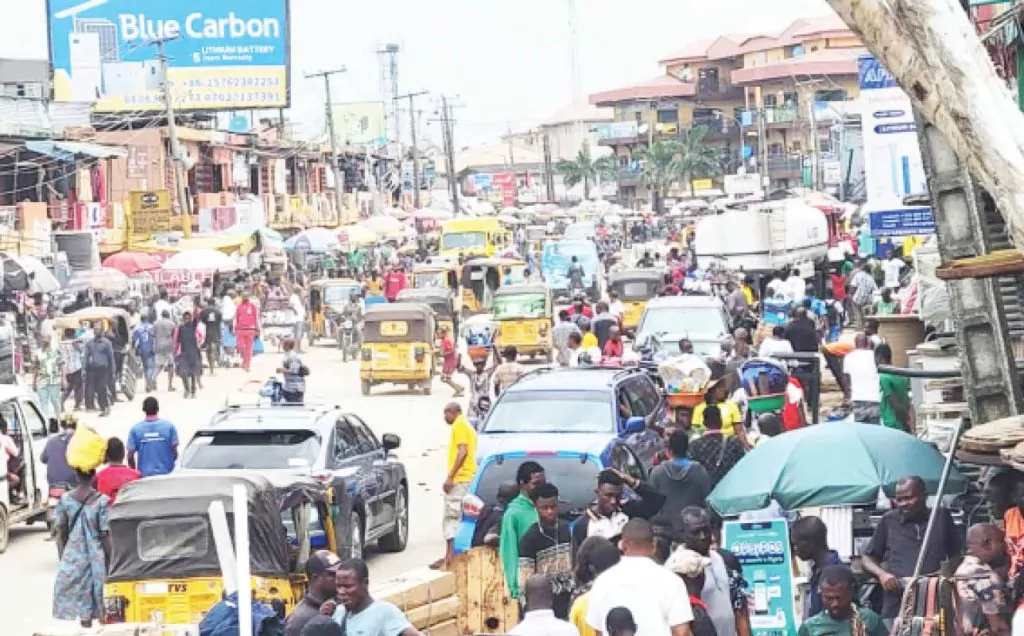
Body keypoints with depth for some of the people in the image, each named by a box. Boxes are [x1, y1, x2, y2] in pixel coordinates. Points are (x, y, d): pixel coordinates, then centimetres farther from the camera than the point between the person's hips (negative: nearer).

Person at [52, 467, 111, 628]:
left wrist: (62, 558, 14)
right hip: (97, 558, -3)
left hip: (73, 558, 3)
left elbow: (61, 533, 3)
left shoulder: (65, 499, -3)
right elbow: (105, 536, -11)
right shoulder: (102, 501, -12)